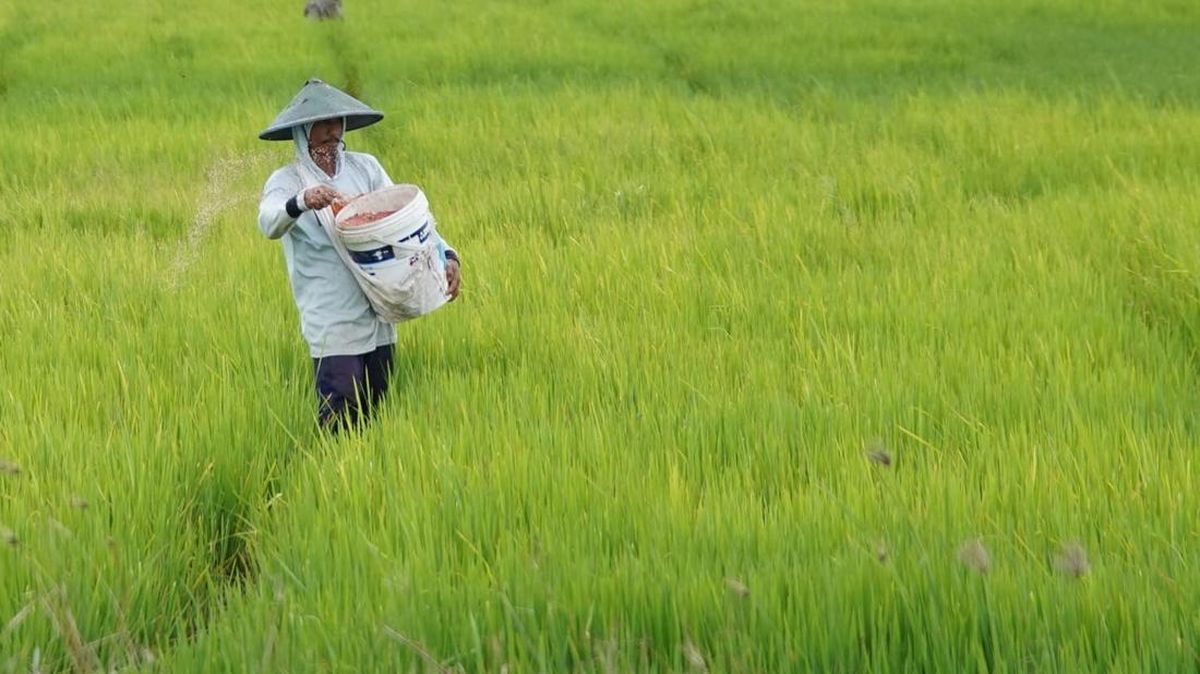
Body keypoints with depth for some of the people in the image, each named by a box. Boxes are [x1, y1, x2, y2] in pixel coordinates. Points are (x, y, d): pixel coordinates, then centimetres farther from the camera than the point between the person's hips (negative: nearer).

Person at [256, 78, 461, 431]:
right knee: (341, 420, -11)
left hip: (379, 320, 4)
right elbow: (269, 223, -23)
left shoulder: (365, 167, 9)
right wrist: (301, 201, -45)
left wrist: (446, 254, -13)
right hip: (332, 324, -4)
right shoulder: (286, 181, -3)